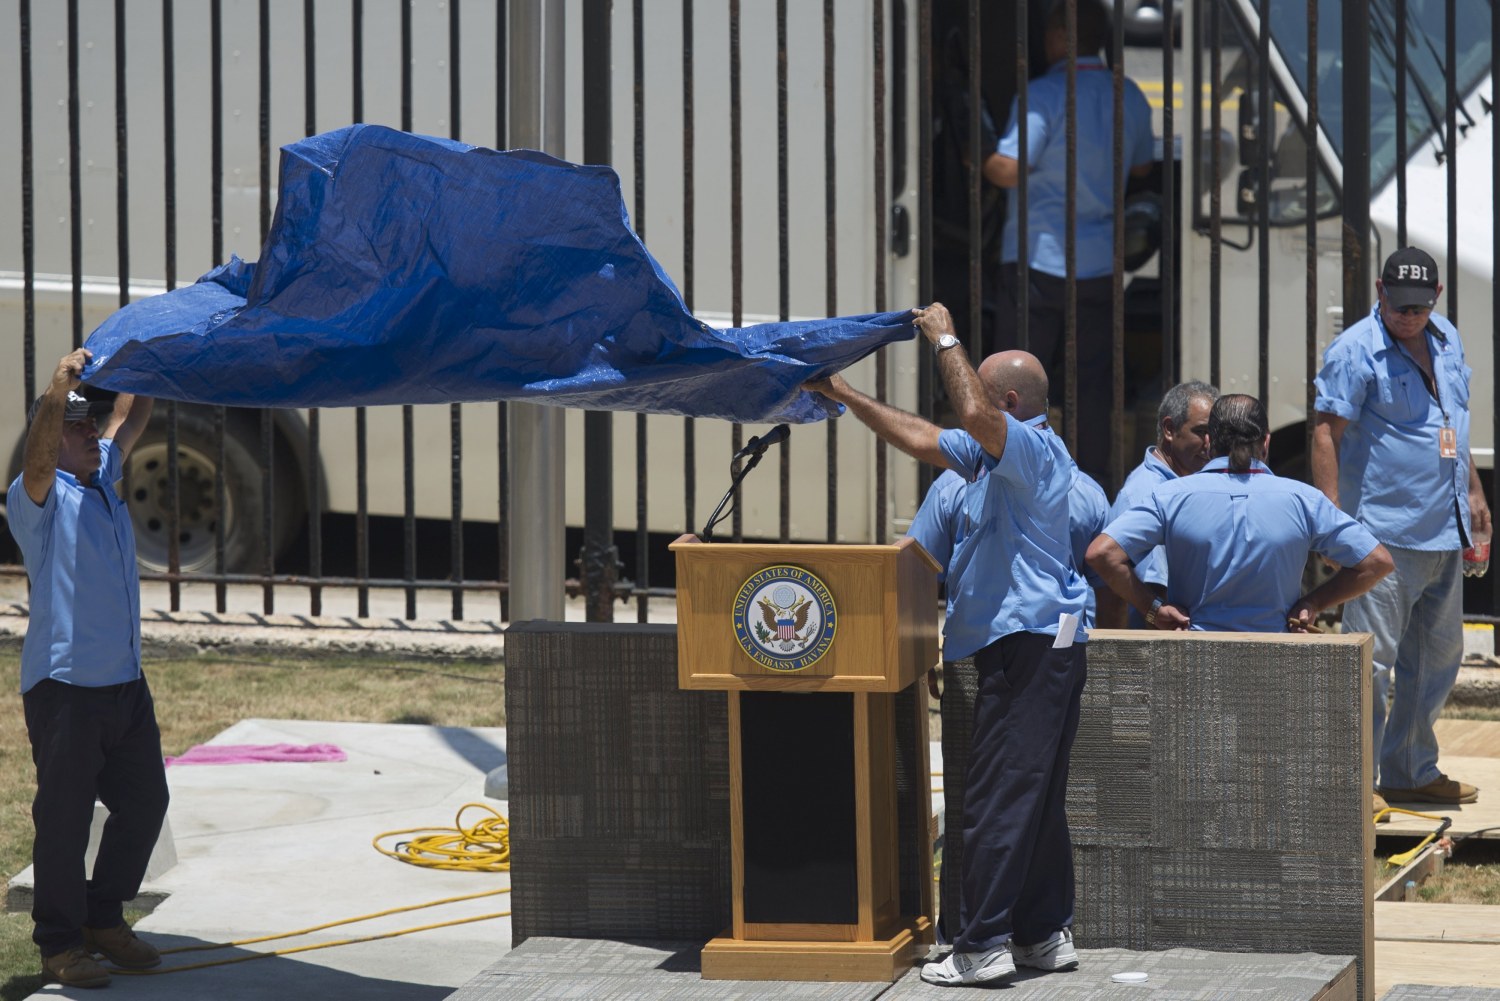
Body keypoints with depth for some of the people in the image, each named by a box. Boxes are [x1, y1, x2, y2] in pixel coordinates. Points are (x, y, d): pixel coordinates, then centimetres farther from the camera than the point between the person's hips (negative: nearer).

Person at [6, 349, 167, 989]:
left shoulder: (101, 478, 15)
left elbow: (131, 419, 23)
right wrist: (58, 391, -42)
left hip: (125, 682, 8)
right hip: (66, 686, -8)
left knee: (145, 801, 13)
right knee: (64, 818, -3)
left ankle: (103, 919, 26)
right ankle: (59, 943, 4)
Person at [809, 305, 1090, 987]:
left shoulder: (1035, 450, -13)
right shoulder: (997, 454, 17)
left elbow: (975, 414, -31)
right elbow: (921, 439, 26)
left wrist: (945, 340, -18)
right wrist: (845, 396, 25)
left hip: (1029, 643, -11)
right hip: (1025, 644, 11)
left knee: (997, 798, -11)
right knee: (1034, 800, 13)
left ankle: (983, 944, -11)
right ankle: (1044, 933, 17)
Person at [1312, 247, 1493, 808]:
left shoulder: (1446, 341, 12)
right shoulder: (1355, 351, -11)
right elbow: (1326, 431, -15)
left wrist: (1472, 490, 24)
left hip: (1445, 532, 8)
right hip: (1384, 535, -8)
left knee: (1437, 660, 14)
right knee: (1371, 663, -8)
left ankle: (1411, 773, 24)